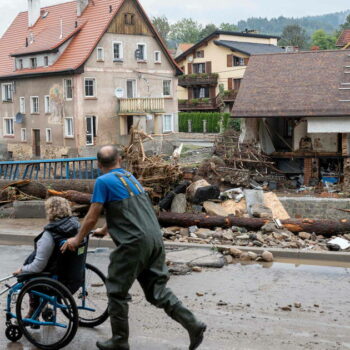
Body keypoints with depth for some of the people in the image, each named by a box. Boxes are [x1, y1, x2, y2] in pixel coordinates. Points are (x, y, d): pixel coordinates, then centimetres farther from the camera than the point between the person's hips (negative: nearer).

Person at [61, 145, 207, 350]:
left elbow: (92, 217, -1)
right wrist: (105, 230, 47)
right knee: (157, 290, 13)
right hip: (155, 240, 7)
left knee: (117, 293, 8)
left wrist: (78, 239, 14)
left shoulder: (104, 181, -2)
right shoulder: (131, 177, 21)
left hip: (135, 243, -7)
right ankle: (193, 325, 5)